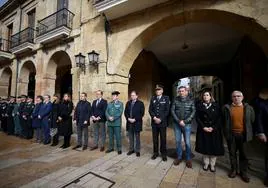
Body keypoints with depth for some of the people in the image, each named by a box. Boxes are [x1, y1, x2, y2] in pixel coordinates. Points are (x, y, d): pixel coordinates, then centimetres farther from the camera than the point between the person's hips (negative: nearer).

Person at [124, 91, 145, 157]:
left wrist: (135, 119, -14)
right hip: (129, 122, 4)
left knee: (137, 137, 7)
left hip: (137, 123, -3)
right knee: (131, 137, 12)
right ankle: (131, 149, 25)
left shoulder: (140, 103, -3)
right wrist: (128, 118, -6)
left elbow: (142, 113, -7)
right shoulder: (128, 103, 11)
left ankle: (137, 151, 19)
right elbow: (125, 112, 10)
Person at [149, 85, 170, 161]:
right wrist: (154, 117, -11)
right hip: (154, 122, 3)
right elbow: (150, 110, 4)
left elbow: (167, 111, -6)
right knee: (155, 138, 10)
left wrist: (160, 119, -13)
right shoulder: (153, 99, 10)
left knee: (163, 139, 6)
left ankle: (163, 154, 22)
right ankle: (155, 153, 24)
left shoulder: (166, 98, 1)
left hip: (162, 122, -2)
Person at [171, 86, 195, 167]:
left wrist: (185, 121, -13)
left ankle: (188, 159, 22)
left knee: (187, 142, 4)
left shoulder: (191, 101, 0)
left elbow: (193, 112, -5)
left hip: (187, 124, -1)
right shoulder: (175, 100, 1)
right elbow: (172, 111, -2)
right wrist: (179, 121, -11)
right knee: (178, 141, 10)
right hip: (177, 124, 2)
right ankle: (179, 157, 26)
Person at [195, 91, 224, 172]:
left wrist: (213, 127, -13)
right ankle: (206, 164, 24)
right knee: (204, 147, 7)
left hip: (214, 130, 0)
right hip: (203, 129, 0)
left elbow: (219, 118, -3)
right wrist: (203, 127, -11)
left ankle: (212, 165, 22)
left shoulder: (216, 106, 2)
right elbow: (197, 117, -2)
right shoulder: (199, 106, 3)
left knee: (214, 147, 4)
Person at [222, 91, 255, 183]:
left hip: (243, 135, 0)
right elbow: (223, 121, 2)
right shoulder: (227, 107, -4)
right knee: (232, 153, 13)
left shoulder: (249, 108, -2)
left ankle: (243, 172, 29)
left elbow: (252, 121, 7)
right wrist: (226, 132, 2)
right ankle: (234, 169, 31)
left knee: (244, 154, 12)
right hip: (231, 134, 0)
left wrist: (248, 132, 7)